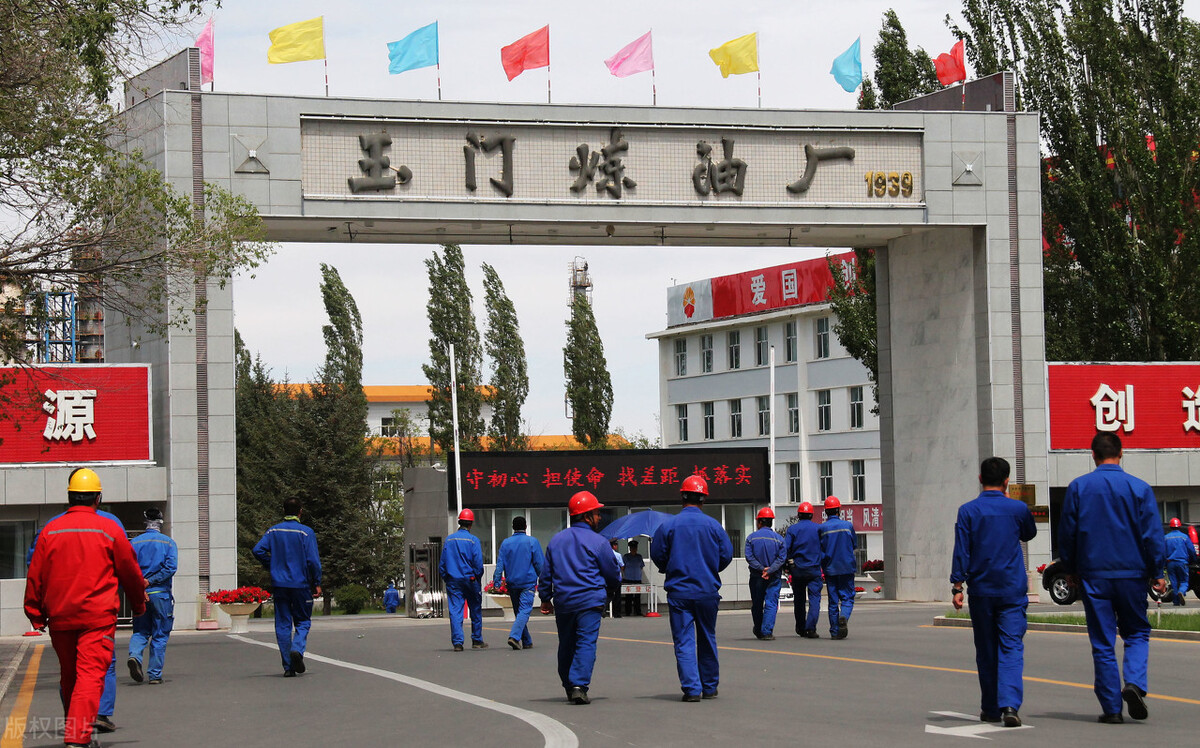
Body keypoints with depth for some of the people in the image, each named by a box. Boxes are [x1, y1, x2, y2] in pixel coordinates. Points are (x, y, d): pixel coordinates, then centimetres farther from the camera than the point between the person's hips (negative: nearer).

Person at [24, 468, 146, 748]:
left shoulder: (50, 530, 3)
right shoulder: (110, 530, -3)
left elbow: (35, 576, 6)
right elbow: (131, 573, 7)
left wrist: (35, 614, 16)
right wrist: (139, 603, 23)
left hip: (60, 617, 4)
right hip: (98, 618, -4)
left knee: (68, 676, 18)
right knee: (91, 674, -10)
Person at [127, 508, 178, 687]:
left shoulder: (134, 543, 5)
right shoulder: (168, 543, 0)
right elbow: (171, 566, -13)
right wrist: (150, 581, -11)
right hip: (160, 593, -2)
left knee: (140, 631, 14)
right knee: (160, 635, 6)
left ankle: (135, 655, -15)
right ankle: (155, 675, 5)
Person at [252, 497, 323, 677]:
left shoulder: (273, 531, 4)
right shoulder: (306, 532, -6)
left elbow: (258, 550, -4)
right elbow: (313, 560, -11)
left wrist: (273, 566, 9)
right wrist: (317, 583, -3)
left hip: (279, 583, 3)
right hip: (301, 584, -2)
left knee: (283, 624, 6)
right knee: (302, 621, 10)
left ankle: (288, 666, 2)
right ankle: (297, 649, -18)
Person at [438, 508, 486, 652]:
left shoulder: (449, 539, 4)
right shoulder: (473, 540, -7)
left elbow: (442, 562, 7)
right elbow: (478, 563, -10)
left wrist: (446, 579, 14)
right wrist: (478, 578, 4)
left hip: (453, 581, 2)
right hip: (470, 579, -2)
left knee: (455, 611, 0)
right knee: (476, 610, 12)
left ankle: (457, 642, -9)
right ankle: (477, 641, 18)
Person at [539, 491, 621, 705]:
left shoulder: (556, 540, 10)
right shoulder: (597, 542, -5)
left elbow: (546, 573, 13)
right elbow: (612, 574, 2)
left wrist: (545, 598, 22)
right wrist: (613, 583, 25)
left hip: (563, 601, 5)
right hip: (590, 601, -5)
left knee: (566, 645, 15)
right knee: (586, 642, -7)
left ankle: (568, 687, 23)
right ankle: (579, 685, -21)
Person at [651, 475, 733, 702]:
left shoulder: (668, 526, -5)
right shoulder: (713, 526, -3)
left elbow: (657, 556, -1)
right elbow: (727, 555, 0)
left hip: (678, 592, -1)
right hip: (708, 591, 1)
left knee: (683, 641, 0)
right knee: (707, 640, 14)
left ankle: (691, 688, -9)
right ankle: (709, 687, 21)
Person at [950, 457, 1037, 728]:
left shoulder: (968, 511, -3)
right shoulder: (1018, 509, -2)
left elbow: (961, 551, -5)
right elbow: (1029, 534, 19)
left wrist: (957, 586, -1)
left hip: (981, 592, 1)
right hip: (1012, 591, -1)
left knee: (986, 651, 11)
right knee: (1011, 647, -4)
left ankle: (990, 709, 18)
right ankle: (1009, 704, -22)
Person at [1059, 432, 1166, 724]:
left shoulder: (1078, 488, 0)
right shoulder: (1139, 488, -3)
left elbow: (1066, 533, 4)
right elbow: (1153, 534, -3)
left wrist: (1071, 570, 16)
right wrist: (1158, 573, 5)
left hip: (1093, 576, 1)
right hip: (1131, 574, -1)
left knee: (1102, 643, 5)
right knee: (1137, 633, 13)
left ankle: (1111, 708, 3)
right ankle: (1134, 683, -12)